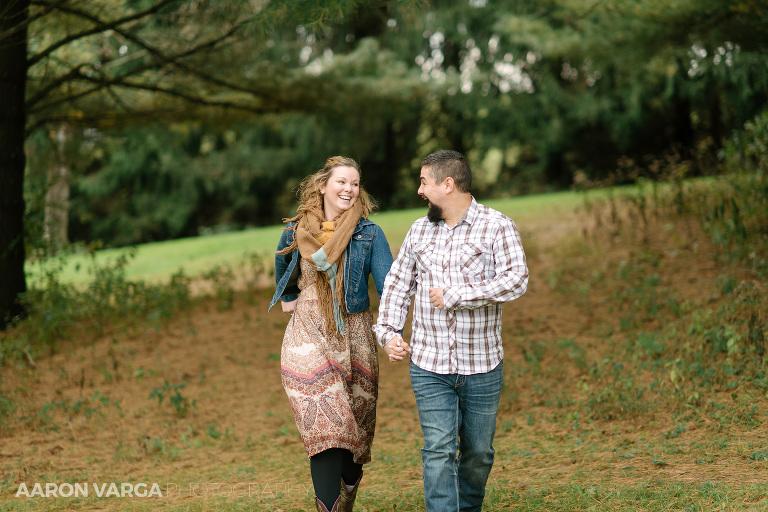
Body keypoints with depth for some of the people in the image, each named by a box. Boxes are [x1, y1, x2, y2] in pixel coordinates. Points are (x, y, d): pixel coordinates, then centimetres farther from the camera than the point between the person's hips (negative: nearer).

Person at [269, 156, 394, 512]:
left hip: (354, 339, 0)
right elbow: (282, 264, 29)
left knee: (353, 432, 8)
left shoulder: (369, 235, -1)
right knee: (325, 429, -11)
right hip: (309, 339, 0)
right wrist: (287, 297, 21)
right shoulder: (297, 232, 5)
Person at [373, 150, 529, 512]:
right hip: (429, 366, 2)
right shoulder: (419, 231, 9)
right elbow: (398, 283, 17)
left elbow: (516, 280, -18)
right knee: (439, 450, -9)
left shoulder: (497, 227, -5)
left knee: (478, 453, 12)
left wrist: (454, 296, -19)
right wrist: (388, 332, 4)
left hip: (482, 367, -2)